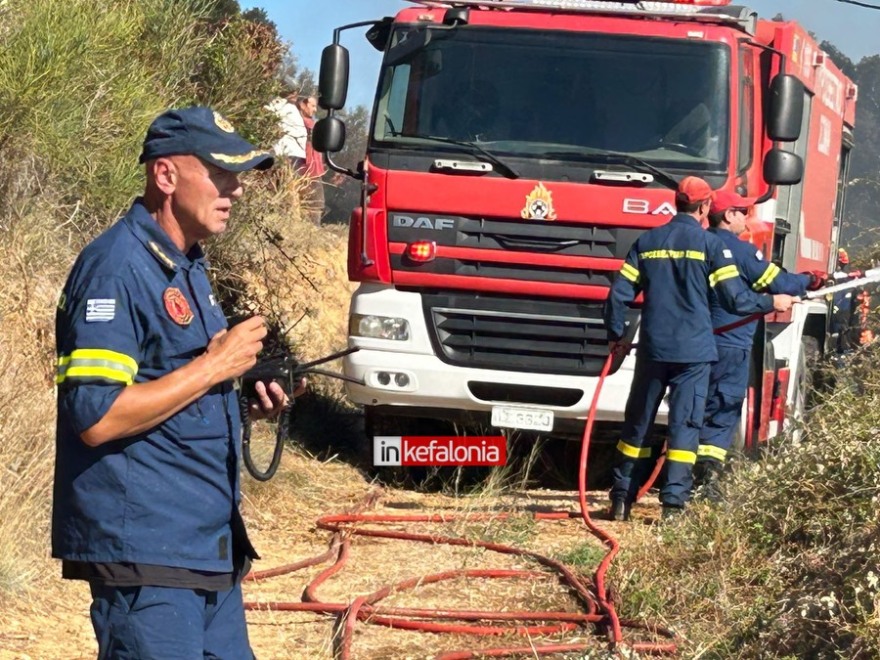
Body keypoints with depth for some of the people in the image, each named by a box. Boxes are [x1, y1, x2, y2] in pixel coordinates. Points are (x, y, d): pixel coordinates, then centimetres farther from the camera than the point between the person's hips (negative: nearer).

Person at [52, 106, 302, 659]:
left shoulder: (188, 266, 16)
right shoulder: (117, 266, -15)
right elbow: (96, 418, -22)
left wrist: (249, 400, 8)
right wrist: (214, 366, -17)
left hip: (211, 550, 10)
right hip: (144, 551, -10)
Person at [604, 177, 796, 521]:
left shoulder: (647, 242, 7)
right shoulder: (710, 244, -4)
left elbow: (620, 293, 5)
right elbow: (735, 298, -5)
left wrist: (615, 335, 18)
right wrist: (772, 303, 11)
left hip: (652, 348, 3)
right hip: (693, 350, -3)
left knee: (638, 422, 12)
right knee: (685, 424, -1)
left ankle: (621, 498, 13)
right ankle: (674, 501, -6)